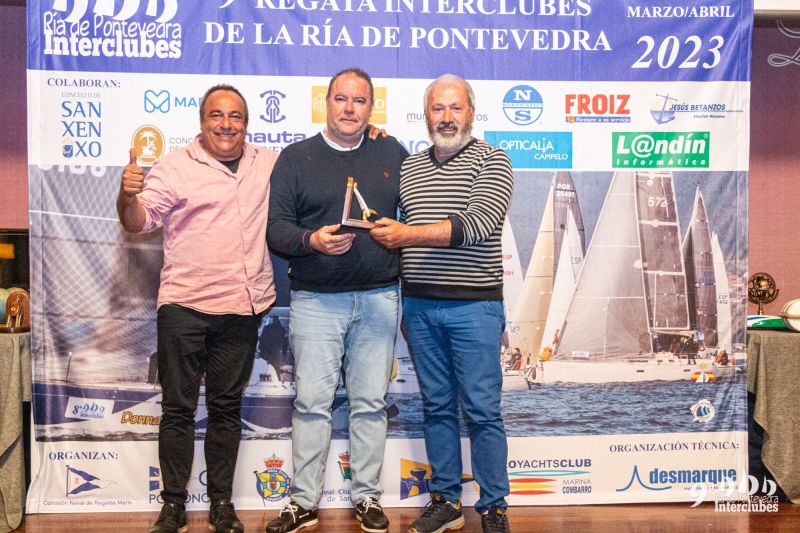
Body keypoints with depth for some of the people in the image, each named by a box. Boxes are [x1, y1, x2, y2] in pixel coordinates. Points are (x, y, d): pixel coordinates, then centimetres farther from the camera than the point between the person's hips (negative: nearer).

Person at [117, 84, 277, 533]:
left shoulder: (270, 163, 10)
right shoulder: (175, 166, -1)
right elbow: (140, 222, -7)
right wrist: (129, 195, -30)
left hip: (241, 309, 3)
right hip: (183, 306, -2)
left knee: (227, 409, 11)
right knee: (178, 407, 4)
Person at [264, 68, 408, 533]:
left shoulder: (392, 154, 12)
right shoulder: (296, 157, 6)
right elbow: (276, 228, 0)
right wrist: (313, 240, -18)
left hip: (378, 298, 2)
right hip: (316, 300, -1)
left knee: (371, 402, 7)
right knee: (312, 402, 2)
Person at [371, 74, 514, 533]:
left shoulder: (492, 161, -3)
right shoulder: (408, 168, 13)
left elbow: (478, 224, -17)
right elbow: (394, 230, 23)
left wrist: (408, 235, -18)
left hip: (473, 306, -4)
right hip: (419, 305, 5)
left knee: (483, 410, 1)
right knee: (437, 406, 12)